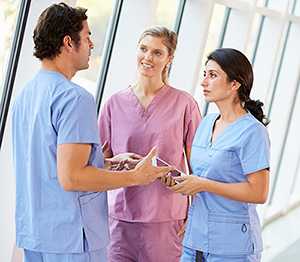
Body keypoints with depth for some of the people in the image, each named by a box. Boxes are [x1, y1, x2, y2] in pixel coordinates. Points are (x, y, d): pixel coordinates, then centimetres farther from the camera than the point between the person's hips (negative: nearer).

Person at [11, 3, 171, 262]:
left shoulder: (26, 93, 11)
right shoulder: (74, 97, -18)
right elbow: (71, 178, -23)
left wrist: (109, 162, 17)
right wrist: (134, 177, -14)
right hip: (70, 240, -9)